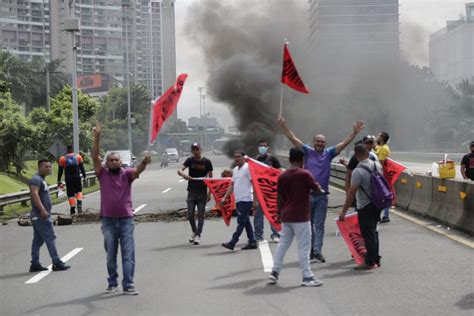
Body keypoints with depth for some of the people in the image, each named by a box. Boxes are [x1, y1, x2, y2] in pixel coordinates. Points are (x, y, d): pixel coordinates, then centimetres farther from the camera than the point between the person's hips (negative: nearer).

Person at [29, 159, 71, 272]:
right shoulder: (36, 179, -12)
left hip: (41, 215, 10)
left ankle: (35, 264, 11)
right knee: (50, 238, -9)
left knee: (38, 240, 9)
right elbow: (34, 194, -25)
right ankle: (57, 263, -8)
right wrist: (42, 210, -32)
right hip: (41, 215, -10)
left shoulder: (41, 180, 21)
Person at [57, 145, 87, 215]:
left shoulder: (62, 158, 3)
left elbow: (60, 171, 4)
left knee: (70, 195, 4)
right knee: (79, 191, 18)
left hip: (68, 179, 0)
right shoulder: (78, 156, 4)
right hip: (77, 178, 0)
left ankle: (72, 210, 2)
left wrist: (59, 181, 9)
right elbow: (82, 168, 2)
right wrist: (84, 176, 10)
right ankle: (79, 205, -2)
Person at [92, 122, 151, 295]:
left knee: (128, 254, -2)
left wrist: (144, 163, -43)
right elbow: (95, 157, -9)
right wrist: (97, 137, -19)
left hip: (126, 220, -1)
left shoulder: (127, 174, 1)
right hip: (108, 220, 1)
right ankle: (112, 283, 22)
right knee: (110, 254, 10)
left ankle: (128, 285, -1)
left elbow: (138, 170, -19)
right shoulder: (103, 174, 3)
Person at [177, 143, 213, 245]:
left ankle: (198, 235, 6)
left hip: (202, 192, -1)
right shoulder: (190, 160, 0)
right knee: (190, 214, 2)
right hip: (192, 191, 1)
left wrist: (209, 193, -2)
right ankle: (194, 232, 23)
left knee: (200, 215, 0)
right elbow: (180, 170, -11)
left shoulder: (207, 162, -2)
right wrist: (184, 175, -35)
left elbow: (210, 178, 2)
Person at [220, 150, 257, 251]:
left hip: (246, 200, -9)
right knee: (246, 222, 11)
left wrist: (254, 200, -16)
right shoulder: (235, 170, 16)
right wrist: (224, 198, 14)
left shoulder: (247, 168, -9)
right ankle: (252, 242, 16)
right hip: (238, 200, 9)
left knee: (241, 222, -8)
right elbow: (232, 185, 21)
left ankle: (232, 243, -13)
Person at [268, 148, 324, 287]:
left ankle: (274, 273, 15)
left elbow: (280, 198, 11)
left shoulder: (282, 176, 5)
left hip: (286, 216, 6)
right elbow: (318, 190, -5)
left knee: (283, 244, 14)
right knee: (304, 247, -1)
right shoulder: (305, 174, -11)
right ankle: (307, 277, 1)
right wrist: (315, 184, 17)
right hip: (301, 217, -6)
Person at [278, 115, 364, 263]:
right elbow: (293, 139, -1)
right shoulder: (307, 151, 3)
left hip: (322, 195, 1)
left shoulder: (329, 153, 6)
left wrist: (355, 132, -6)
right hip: (307, 194, -1)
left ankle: (317, 251, 4)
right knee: (308, 224, 6)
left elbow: (344, 143, 3)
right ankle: (310, 249, 15)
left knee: (319, 225, 3)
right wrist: (284, 126, -9)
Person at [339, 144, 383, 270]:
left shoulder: (358, 171, -20)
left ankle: (370, 262, 3)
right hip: (377, 203, 8)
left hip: (365, 206, -8)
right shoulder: (377, 165, 3)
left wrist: (343, 211, -16)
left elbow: (351, 193, -20)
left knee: (368, 234, -1)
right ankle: (376, 259, 25)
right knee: (373, 231, 18)